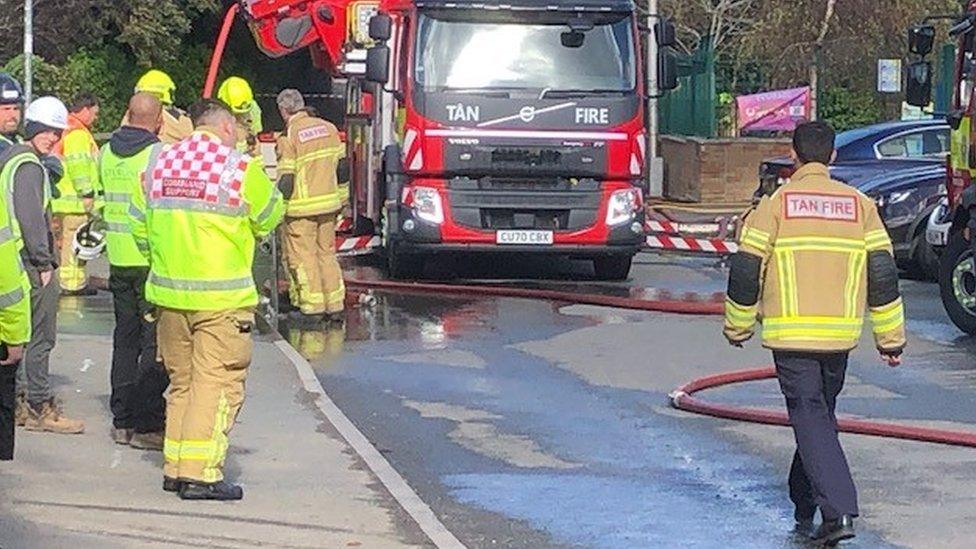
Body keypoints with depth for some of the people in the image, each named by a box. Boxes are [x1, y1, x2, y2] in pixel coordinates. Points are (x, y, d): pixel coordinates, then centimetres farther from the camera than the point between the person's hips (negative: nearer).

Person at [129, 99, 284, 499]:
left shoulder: (160, 162, 5)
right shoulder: (240, 169, -9)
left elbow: (139, 224, 10)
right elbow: (270, 217, 3)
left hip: (168, 293, 5)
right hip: (222, 298, -5)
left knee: (181, 381, 16)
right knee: (217, 383, -3)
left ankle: (175, 468, 18)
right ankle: (201, 473, -9)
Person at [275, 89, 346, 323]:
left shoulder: (289, 137, -13)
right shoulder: (329, 128, 6)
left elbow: (286, 180, -15)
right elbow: (341, 164, 11)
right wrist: (342, 197, 20)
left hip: (301, 207, -6)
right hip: (329, 203, 6)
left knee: (303, 256, 3)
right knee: (327, 252, 15)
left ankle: (312, 307, 3)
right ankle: (335, 306, 15)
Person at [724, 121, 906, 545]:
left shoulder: (776, 203, -3)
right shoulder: (860, 205, 5)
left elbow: (746, 269, -2)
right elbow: (883, 275, 4)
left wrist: (737, 326, 12)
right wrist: (891, 339, 11)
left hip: (790, 335, -4)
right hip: (841, 335, 4)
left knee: (811, 420, -6)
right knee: (820, 415, 20)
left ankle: (838, 512, -21)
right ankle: (805, 508, 31)